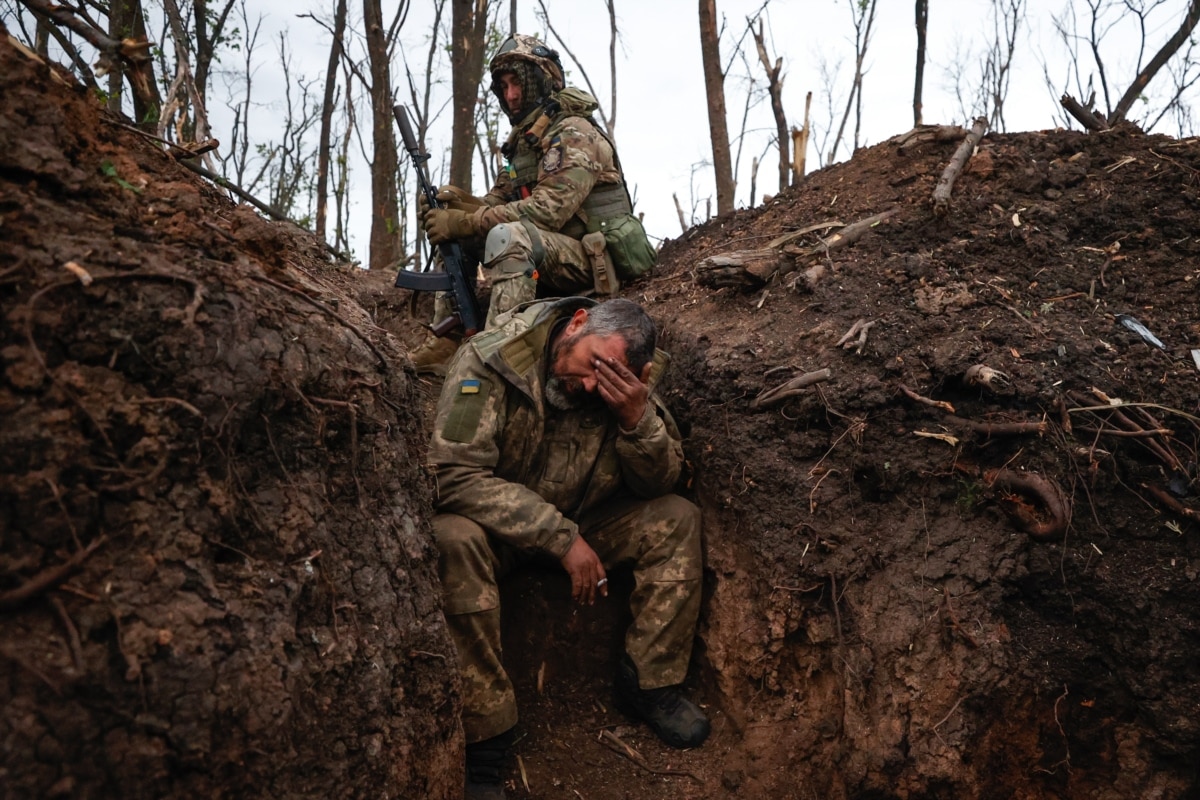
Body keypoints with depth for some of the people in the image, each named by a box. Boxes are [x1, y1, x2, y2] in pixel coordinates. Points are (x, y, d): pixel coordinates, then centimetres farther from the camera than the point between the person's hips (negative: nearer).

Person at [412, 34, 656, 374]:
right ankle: (445, 343, -4)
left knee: (507, 235, -34)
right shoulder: (523, 143, 17)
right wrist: (455, 200, -12)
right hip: (549, 262, 9)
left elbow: (548, 210, -24)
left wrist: (465, 221, -24)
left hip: (593, 264, -9)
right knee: (453, 231, 3)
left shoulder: (574, 134, -11)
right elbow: (495, 204, 10)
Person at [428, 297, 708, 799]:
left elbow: (659, 483, -8)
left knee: (677, 520, -12)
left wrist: (638, 417, -30)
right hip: (496, 528, -4)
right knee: (454, 540, -37)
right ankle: (481, 738, -26)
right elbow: (452, 474, -31)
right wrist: (561, 537, -32)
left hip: (578, 524, 4)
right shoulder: (489, 361, -25)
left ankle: (648, 685, 0)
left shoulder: (629, 382, -10)